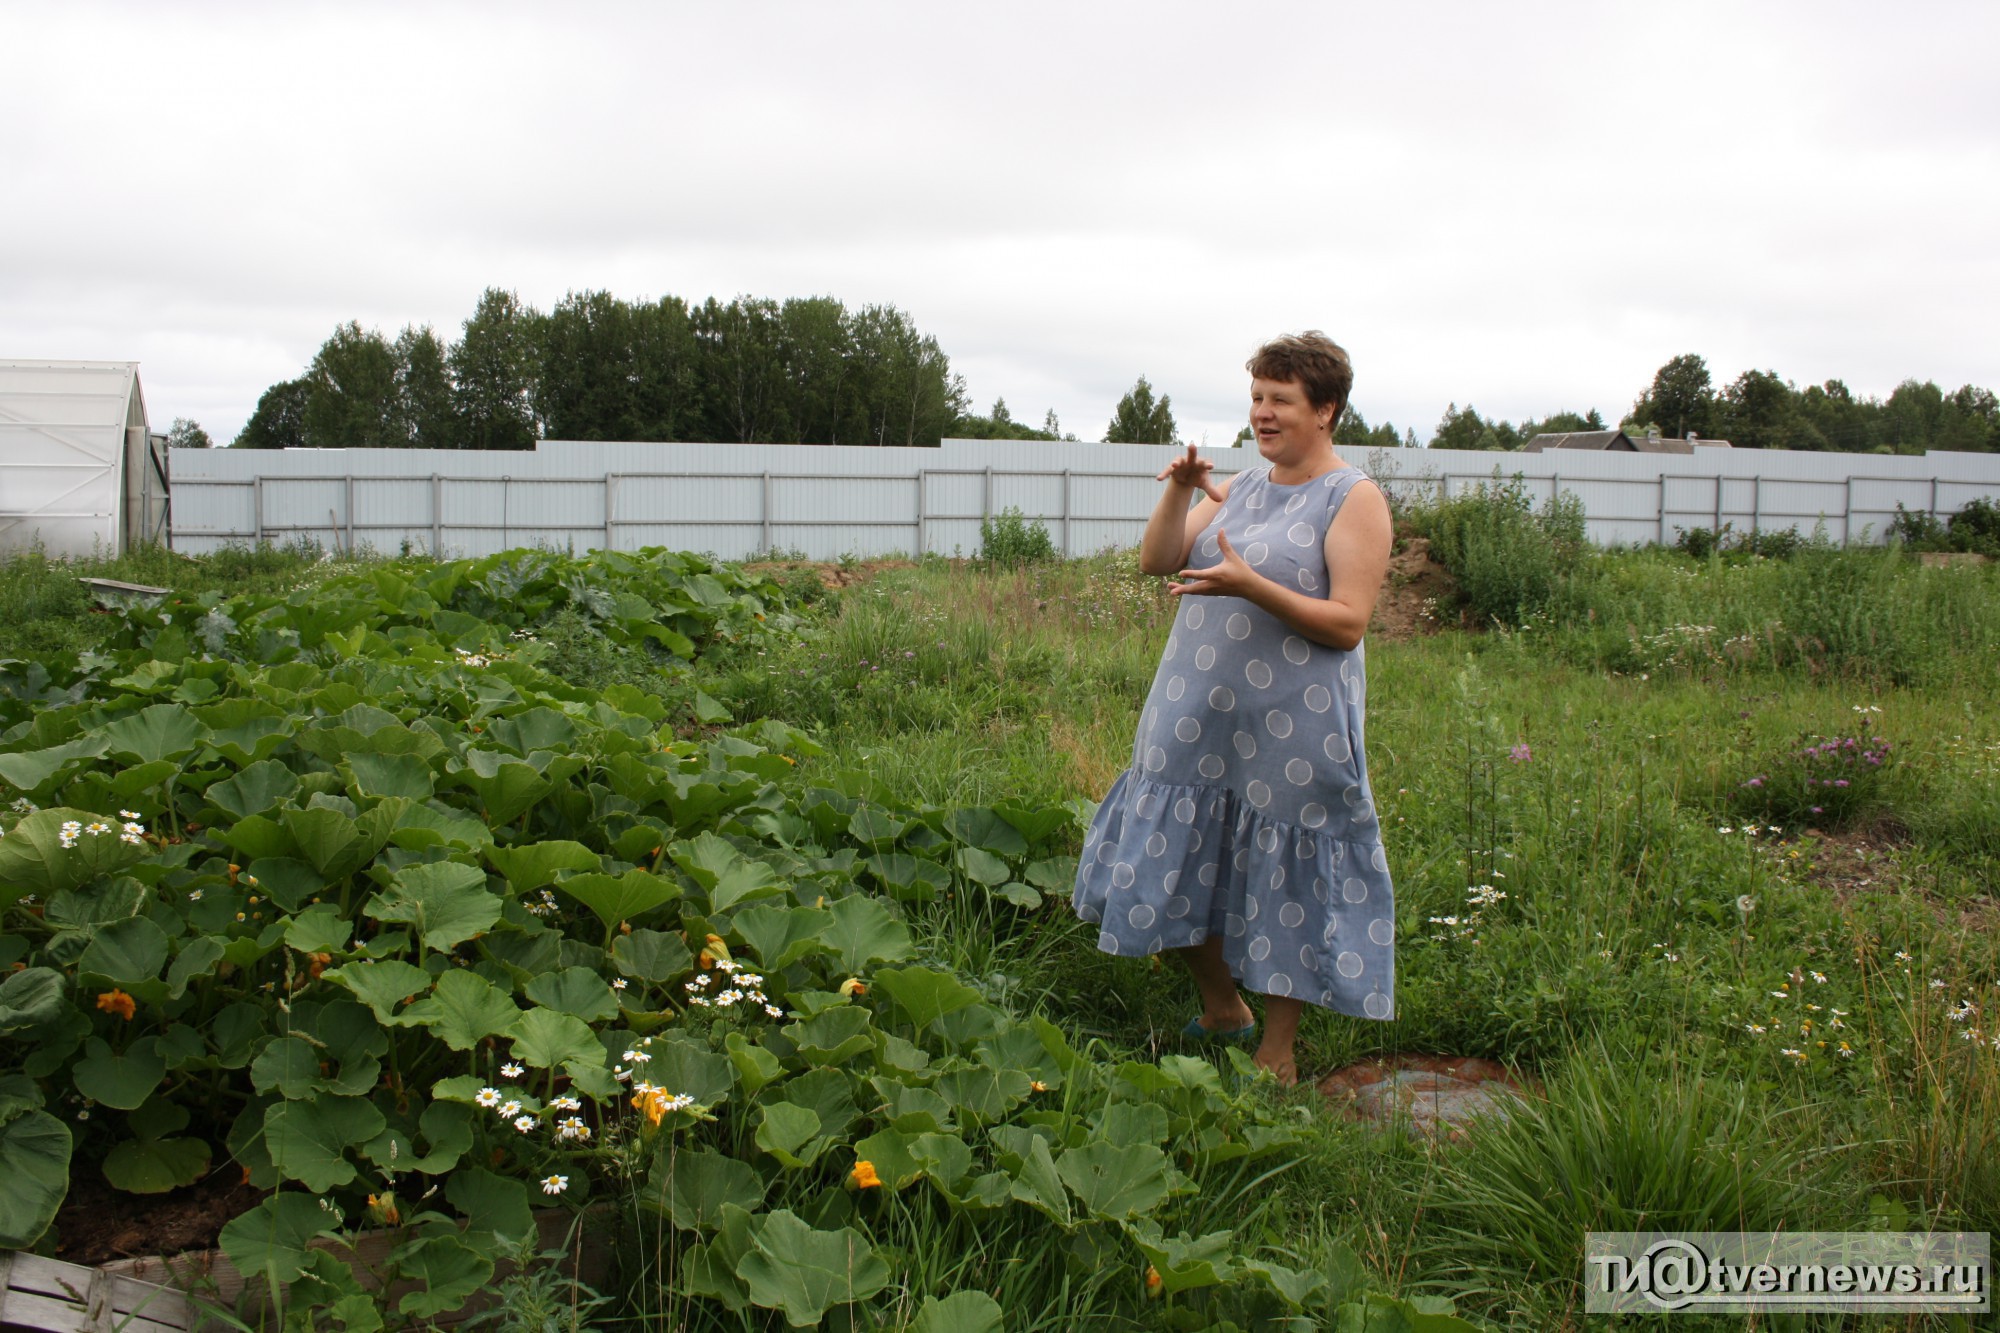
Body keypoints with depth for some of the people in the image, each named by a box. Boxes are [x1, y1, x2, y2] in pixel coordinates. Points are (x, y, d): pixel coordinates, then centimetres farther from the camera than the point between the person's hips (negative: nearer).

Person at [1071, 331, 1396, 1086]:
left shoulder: (1355, 500, -6)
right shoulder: (1243, 487, 13)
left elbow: (1347, 623, -15)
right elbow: (1155, 562, 7)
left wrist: (1250, 584, -25)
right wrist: (1179, 491, -9)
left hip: (1290, 733, -6)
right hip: (1196, 720, 7)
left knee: (1287, 884, 3)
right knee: (1181, 864, 14)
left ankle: (1277, 1054, 19)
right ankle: (1222, 1010, 35)